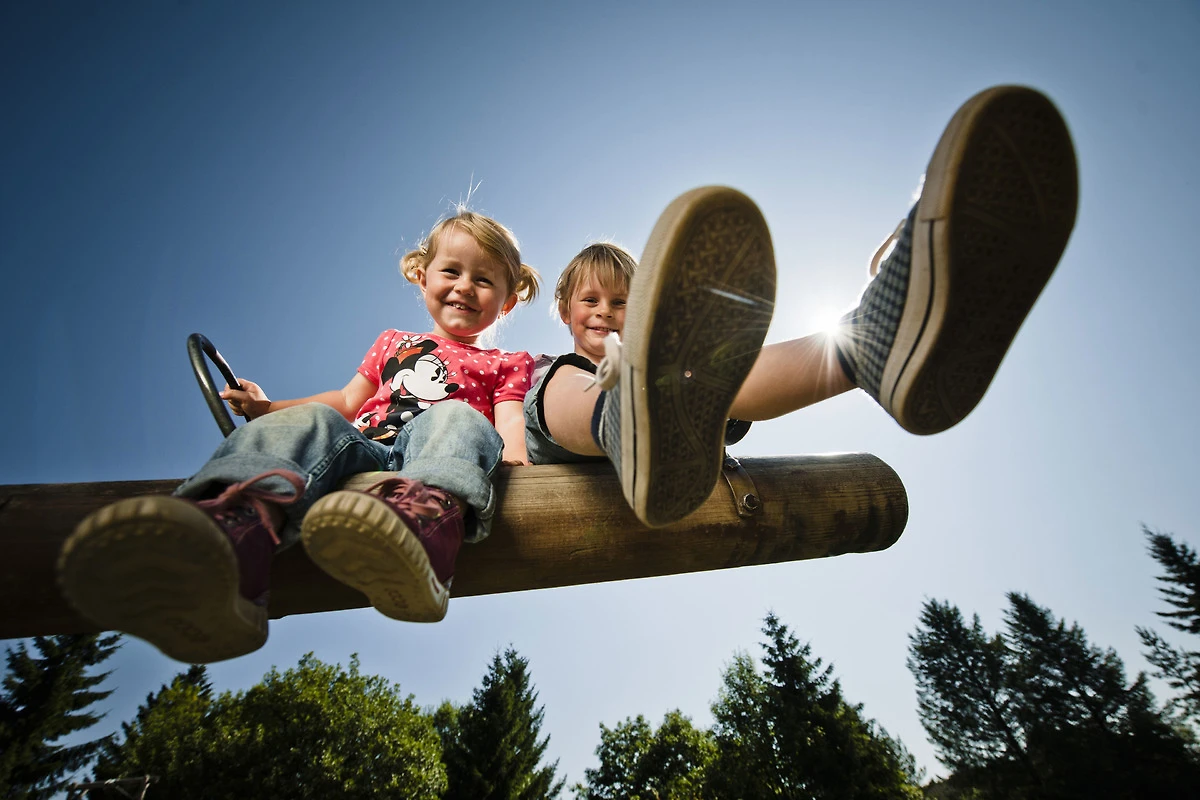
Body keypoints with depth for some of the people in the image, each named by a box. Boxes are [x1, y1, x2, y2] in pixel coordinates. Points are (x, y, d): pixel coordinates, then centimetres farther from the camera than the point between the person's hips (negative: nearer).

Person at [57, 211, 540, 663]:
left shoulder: (505, 366, 26)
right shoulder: (393, 344, 36)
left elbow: (510, 420, 8)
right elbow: (347, 401, 34)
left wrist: (514, 457, -15)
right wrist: (268, 408, 23)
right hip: (363, 446, 3)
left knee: (456, 417, -32)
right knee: (311, 420, -25)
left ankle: (424, 515, -65)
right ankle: (236, 523, -58)